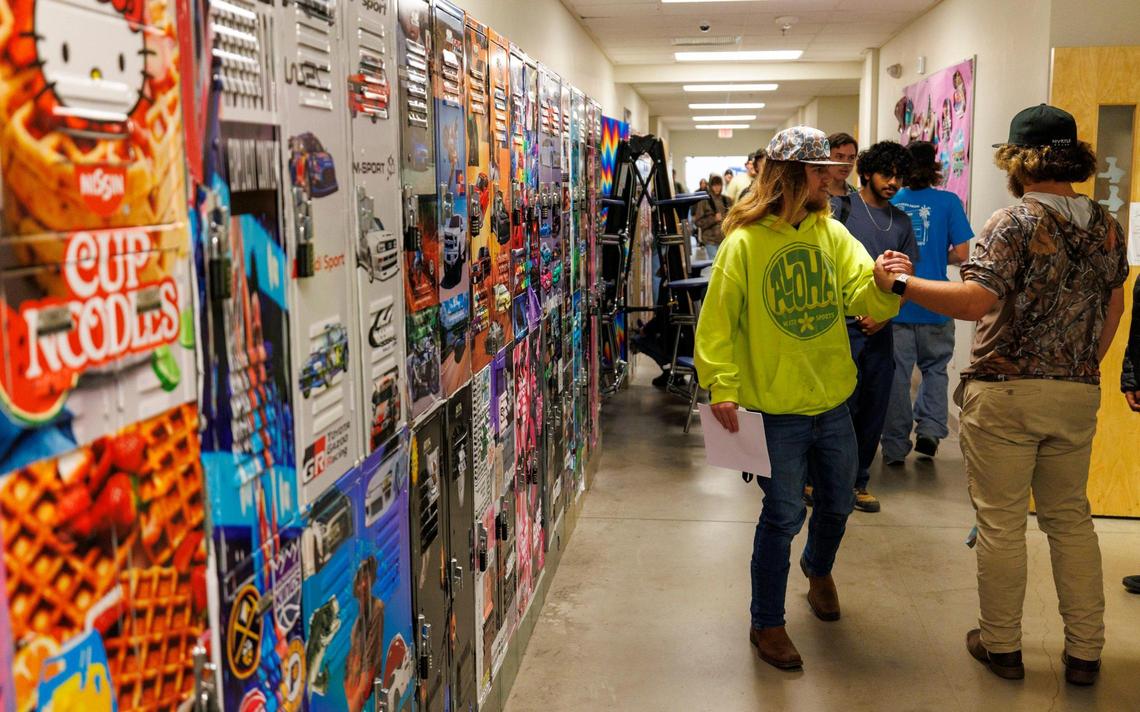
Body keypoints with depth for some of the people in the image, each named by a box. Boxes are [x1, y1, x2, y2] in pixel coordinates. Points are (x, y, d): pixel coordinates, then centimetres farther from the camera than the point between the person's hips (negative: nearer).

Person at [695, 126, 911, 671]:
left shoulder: (832, 234, 3)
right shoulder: (744, 241, -11)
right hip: (776, 410, -5)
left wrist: (885, 282, -28)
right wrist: (722, 388, -18)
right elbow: (717, 322, -11)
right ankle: (766, 624, 21)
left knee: (837, 504, 21)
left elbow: (863, 299, -6)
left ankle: (818, 568, 53)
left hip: (832, 402, 5)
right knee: (783, 517, 2)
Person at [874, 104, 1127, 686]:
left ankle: (1002, 645, 17)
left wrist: (899, 284, -18)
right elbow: (1113, 309, 16)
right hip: (1078, 394, 6)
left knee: (1001, 522, 5)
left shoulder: (1015, 223, -14)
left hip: (1005, 393, -6)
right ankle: (1084, 651, 21)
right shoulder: (1107, 226, 7)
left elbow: (974, 300, -26)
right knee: (1070, 518, 16)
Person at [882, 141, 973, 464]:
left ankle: (895, 446, 12)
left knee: (897, 375, 7)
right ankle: (929, 429, 6)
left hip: (894, 302, 1)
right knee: (935, 368, 19)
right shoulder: (948, 202, -4)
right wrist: (937, 258, 13)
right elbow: (961, 254, -5)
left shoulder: (891, 202, 0)